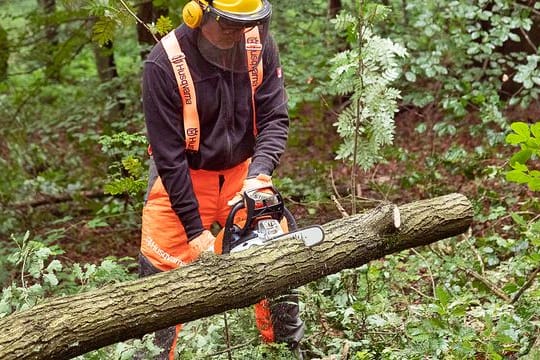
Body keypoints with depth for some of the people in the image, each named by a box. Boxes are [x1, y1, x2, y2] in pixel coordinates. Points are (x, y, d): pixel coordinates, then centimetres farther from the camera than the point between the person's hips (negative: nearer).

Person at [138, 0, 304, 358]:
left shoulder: (259, 44, -14)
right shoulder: (165, 64, -25)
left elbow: (274, 118, -10)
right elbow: (169, 156, -21)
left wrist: (260, 173, -29)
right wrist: (195, 230, -21)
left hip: (242, 171, 4)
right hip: (182, 178, -4)